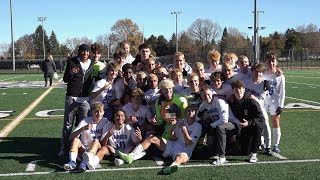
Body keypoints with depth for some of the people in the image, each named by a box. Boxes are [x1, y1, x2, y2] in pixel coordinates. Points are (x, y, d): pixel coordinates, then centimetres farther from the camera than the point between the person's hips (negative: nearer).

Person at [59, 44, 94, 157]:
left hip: (85, 99, 2)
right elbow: (65, 79, -1)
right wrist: (71, 73, -21)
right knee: (68, 124, 2)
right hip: (71, 97, -2)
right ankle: (64, 148, 9)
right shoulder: (72, 62, -1)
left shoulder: (92, 65, 7)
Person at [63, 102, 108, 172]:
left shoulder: (105, 122, 1)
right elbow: (71, 137, -12)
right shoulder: (85, 121, -2)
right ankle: (72, 162, -44)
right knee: (75, 139, -24)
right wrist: (83, 129, -28)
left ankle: (85, 162, -50)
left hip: (96, 151, -1)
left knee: (96, 141, -29)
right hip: (83, 150, 1)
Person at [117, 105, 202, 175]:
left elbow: (189, 143, -10)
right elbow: (173, 138, 9)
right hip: (174, 145, 6)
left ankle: (173, 166, -81)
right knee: (151, 138, -6)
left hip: (185, 151, -6)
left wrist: (184, 129, -16)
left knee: (181, 157, -43)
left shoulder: (197, 126, -3)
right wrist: (172, 127, -6)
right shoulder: (180, 122, 12)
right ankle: (131, 156, -19)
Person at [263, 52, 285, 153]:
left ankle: (276, 145, 7)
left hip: (275, 102, -1)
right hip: (263, 102, 1)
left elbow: (282, 92, 0)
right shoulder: (263, 74, 1)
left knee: (276, 124, 1)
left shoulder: (280, 76, -1)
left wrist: (281, 105, -6)